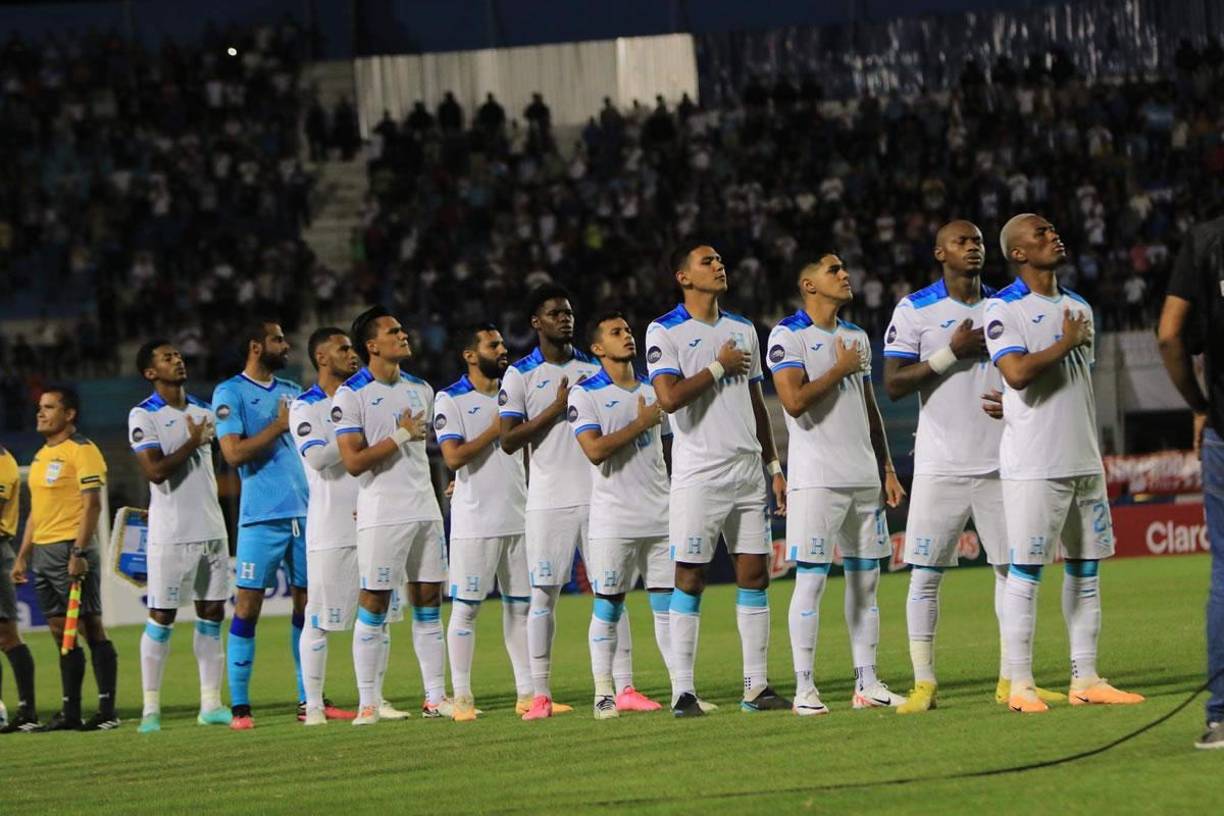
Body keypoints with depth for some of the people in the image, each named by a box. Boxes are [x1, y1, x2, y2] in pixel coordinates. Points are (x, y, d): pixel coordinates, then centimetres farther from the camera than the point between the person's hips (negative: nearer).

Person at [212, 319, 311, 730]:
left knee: (307, 602, 5)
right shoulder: (230, 393, -3)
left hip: (305, 511, 6)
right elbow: (234, 453, -13)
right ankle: (239, 707, -5)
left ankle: (308, 700, 11)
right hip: (262, 516, -6)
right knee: (248, 606, -6)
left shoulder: (291, 391, 17)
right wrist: (279, 425, -12)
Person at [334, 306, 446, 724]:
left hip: (425, 511, 7)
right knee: (373, 606, -4)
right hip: (381, 516, -7)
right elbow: (353, 461, -16)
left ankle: (435, 697, 10)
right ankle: (368, 704, -2)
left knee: (428, 602, 6)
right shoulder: (351, 395, -8)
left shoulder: (420, 389, 13)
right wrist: (400, 436, -14)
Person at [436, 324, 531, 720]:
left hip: (519, 518, 6)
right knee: (466, 606, -4)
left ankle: (527, 691, 11)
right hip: (475, 521, -6)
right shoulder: (451, 400, -4)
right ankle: (462, 696, -1)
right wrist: (495, 429, -12)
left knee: (521, 605, 7)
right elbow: (453, 456, -15)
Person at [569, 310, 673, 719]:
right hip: (613, 520, -5)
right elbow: (595, 449, -16)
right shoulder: (586, 394, -3)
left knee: (669, 604, 2)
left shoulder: (653, 391, 15)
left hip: (661, 516, 5)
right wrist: (640, 422, -11)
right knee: (607, 606, -2)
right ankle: (604, 692, 3)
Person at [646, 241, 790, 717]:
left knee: (754, 573, 3)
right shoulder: (665, 333, -3)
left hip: (748, 472, 6)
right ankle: (683, 690, -3)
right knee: (690, 578, -5)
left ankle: (756, 686, 7)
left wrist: (774, 466, 16)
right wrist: (719, 366, -10)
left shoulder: (743, 330, 15)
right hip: (698, 476, -6)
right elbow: (669, 397, -17)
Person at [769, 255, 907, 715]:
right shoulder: (788, 336, -6)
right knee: (811, 580, -8)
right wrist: (840, 368, -10)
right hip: (817, 479, -7)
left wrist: (887, 469, 16)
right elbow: (794, 401, -19)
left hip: (864, 477, 7)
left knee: (866, 579, 7)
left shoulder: (856, 338, 17)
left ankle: (867, 683, 11)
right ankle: (804, 689, -5)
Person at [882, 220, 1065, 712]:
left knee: (1013, 566, 2)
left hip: (999, 462, 4)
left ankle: (1012, 680, 9)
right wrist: (951, 353, -15)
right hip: (941, 465, -4)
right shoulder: (915, 311, -1)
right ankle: (923, 683, 2)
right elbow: (893, 385, -7)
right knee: (925, 574, -4)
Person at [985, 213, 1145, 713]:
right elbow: (1017, 373, -22)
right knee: (1025, 572, -6)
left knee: (1087, 569, 7)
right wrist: (1067, 343, -11)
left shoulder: (1079, 309, 16)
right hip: (1034, 464, -7)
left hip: (1083, 460, 7)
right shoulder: (1004, 310, -7)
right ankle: (1019, 685, -3)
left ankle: (1085, 679, 12)